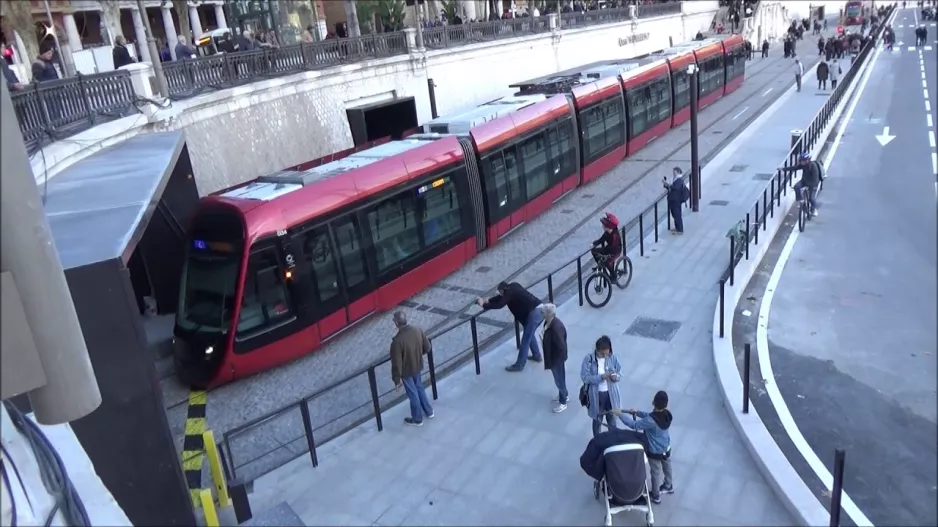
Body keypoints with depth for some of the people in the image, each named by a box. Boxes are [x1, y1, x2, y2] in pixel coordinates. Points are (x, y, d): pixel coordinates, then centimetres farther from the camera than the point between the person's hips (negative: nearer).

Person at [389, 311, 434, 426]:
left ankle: (417, 419, 35)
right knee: (420, 388, 28)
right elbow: (427, 347, -1)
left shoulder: (397, 340, -33)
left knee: (413, 394, 15)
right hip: (418, 367, 5)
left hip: (406, 371, -5)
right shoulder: (418, 330, -15)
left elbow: (396, 363, -25)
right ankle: (429, 411, 45)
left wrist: (397, 379, -12)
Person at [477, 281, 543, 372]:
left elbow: (499, 305, -17)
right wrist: (488, 301, 22)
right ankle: (537, 356, 40)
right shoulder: (513, 286, 18)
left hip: (533, 314, -10)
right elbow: (502, 297, 27)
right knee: (529, 335, 29)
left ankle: (519, 365, 8)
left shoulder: (510, 293, -8)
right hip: (540, 310, 10)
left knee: (525, 340, 0)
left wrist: (484, 305, -7)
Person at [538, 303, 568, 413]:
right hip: (552, 356, 9)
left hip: (557, 358, -9)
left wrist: (556, 360, -20)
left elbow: (561, 346, -30)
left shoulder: (556, 327, -34)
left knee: (559, 379, 10)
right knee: (558, 378, 27)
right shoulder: (549, 322, -6)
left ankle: (563, 403, 29)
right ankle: (563, 395, 48)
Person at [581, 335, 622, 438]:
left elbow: (620, 372, 3)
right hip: (596, 395, -2)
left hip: (611, 394, 2)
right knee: (597, 420, 17)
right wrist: (601, 377, -29)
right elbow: (585, 377, -18)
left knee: (611, 419, 20)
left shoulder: (612, 357, -8)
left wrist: (616, 376, -21)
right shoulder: (588, 359, -17)